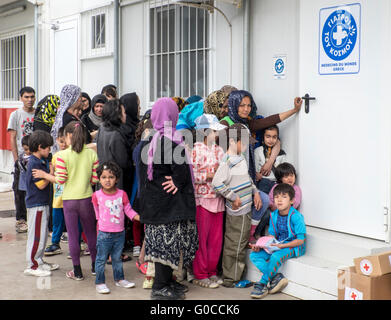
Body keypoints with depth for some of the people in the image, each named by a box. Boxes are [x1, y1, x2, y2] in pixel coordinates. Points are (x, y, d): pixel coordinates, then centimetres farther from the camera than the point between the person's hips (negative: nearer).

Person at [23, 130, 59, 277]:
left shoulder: (42, 161, 12)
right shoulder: (34, 163, -18)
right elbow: (41, 184, -20)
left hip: (42, 203, 10)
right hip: (36, 205, -10)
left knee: (43, 234, 16)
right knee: (36, 236, -3)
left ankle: (39, 261, 27)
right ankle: (32, 266, 5)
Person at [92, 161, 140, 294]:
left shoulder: (122, 194, -2)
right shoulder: (97, 195, -7)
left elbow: (128, 210, 5)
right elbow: (96, 212, 8)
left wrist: (140, 218, -6)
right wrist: (100, 223, 9)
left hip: (120, 233, 3)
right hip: (104, 234, -2)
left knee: (117, 258, 17)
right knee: (101, 259, 2)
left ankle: (119, 279, 30)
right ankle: (100, 282, 13)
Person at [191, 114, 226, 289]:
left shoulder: (219, 150, 13)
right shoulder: (196, 149, -6)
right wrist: (210, 175, -15)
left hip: (218, 199, 6)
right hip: (202, 198, -6)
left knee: (216, 238, 9)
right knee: (201, 238, 0)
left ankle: (212, 272, 21)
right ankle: (200, 275, 10)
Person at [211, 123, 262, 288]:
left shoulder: (241, 158, 11)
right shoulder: (227, 161, -18)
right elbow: (217, 183, -27)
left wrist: (255, 192, 13)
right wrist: (233, 197, -20)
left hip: (245, 209, 10)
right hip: (236, 212, -9)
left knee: (242, 243, 17)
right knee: (234, 246, -1)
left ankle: (233, 276, 28)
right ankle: (230, 279, 10)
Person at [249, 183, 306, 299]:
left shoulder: (296, 216, -17)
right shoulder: (274, 215, 3)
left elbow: (300, 240, -17)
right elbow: (272, 235, 8)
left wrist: (282, 246, -24)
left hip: (294, 246, -7)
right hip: (277, 245, 7)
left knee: (276, 256, -35)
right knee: (254, 255, -10)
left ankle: (262, 284, -16)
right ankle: (276, 277, -18)